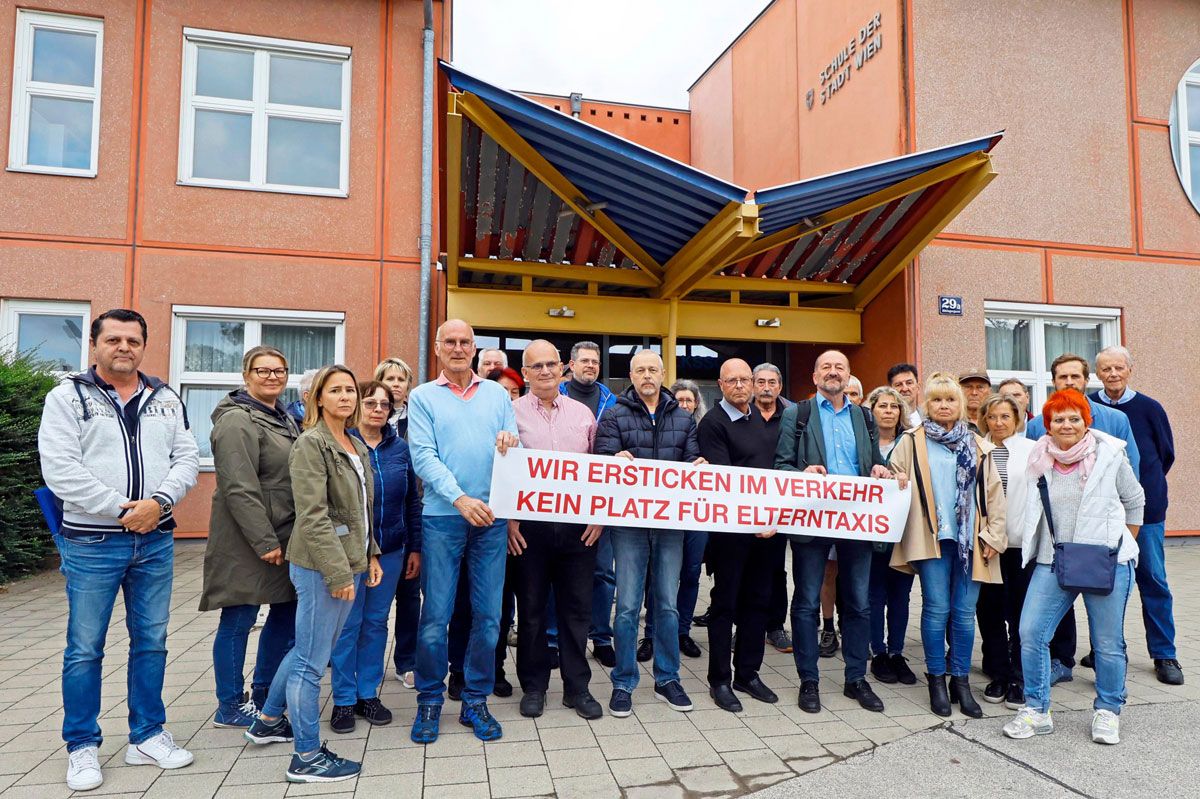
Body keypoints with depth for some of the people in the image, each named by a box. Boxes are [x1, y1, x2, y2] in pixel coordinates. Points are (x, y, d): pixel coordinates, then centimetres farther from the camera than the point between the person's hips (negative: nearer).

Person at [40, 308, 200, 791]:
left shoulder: (166, 400, 9)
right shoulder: (68, 397, -2)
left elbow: (186, 458, 5)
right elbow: (60, 469, -12)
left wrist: (159, 501, -13)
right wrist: (121, 510, -16)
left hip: (156, 542, 4)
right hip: (92, 543, -3)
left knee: (151, 643, 11)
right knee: (85, 649, 6)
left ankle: (147, 737, 24)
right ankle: (82, 748, 21)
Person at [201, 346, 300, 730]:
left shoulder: (285, 418, 15)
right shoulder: (238, 420, -14)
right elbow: (240, 488, -20)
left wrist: (280, 538, 17)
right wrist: (265, 541, -21)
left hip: (281, 537, 10)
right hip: (247, 540, -9)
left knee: (287, 613, 16)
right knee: (238, 620, 2)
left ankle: (262, 694, 31)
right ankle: (230, 708, 17)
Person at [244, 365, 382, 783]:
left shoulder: (357, 446, 13)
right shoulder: (310, 444, -12)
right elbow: (313, 516, -19)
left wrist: (370, 555, 14)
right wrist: (338, 571, -22)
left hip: (349, 563, 9)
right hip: (322, 565, -9)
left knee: (308, 649, 21)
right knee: (312, 660, 1)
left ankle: (268, 721, 38)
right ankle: (307, 757, 12)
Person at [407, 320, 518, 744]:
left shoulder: (497, 394, 13)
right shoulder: (422, 396, 6)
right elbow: (423, 456, -6)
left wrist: (510, 445, -14)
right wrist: (460, 498, -17)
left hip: (492, 517, 2)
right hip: (443, 516, -2)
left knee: (488, 615, 6)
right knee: (435, 616, 1)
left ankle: (476, 700, 21)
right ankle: (429, 701, 20)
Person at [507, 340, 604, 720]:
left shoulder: (583, 413, 10)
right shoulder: (512, 412, 0)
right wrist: (508, 519, -7)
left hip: (578, 525, 2)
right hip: (528, 526, -2)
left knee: (577, 608, 8)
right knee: (531, 609, 9)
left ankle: (577, 687, 21)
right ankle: (533, 686, 24)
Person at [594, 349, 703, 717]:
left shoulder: (683, 418, 11)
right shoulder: (615, 416, 3)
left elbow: (694, 461, 8)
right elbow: (603, 459, -7)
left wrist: (698, 468, -15)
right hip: (629, 520, -2)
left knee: (668, 604, 11)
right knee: (627, 605, 2)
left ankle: (667, 679, 26)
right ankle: (623, 684, 16)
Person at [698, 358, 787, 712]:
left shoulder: (762, 419, 12)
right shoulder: (713, 423, -9)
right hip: (730, 527, -6)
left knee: (758, 600, 14)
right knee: (725, 603, 4)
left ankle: (748, 673, 27)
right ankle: (720, 680, 15)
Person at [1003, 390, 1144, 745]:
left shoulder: (1110, 456, -1)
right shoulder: (1039, 462, 5)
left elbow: (1135, 501, 12)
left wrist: (1123, 546, 14)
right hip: (1052, 562, 2)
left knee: (1108, 643, 7)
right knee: (1030, 632, -6)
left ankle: (1108, 712, 28)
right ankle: (1036, 711, 9)